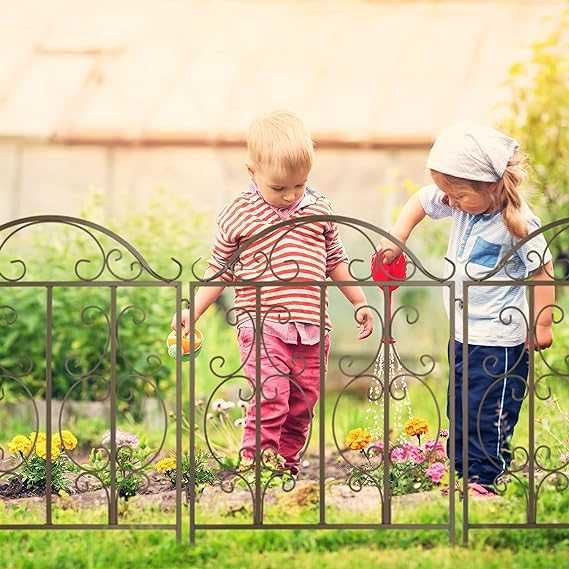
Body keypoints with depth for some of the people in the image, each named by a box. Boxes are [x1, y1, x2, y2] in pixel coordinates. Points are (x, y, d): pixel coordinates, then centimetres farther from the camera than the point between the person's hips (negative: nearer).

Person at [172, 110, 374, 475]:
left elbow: (336, 260, 20)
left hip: (312, 325, 4)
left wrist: (360, 303, 22)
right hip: (262, 324, -4)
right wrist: (193, 312, 0)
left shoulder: (319, 210, 7)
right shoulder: (238, 215, -1)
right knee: (270, 397, -17)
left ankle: (287, 467, 22)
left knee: (302, 403, 9)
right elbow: (220, 270, 6)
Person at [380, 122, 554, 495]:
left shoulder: (519, 224, -21)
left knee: (488, 413, -4)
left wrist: (542, 322, -12)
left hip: (499, 340, -8)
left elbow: (543, 270, -14)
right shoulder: (461, 204, -2)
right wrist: (397, 239, 3)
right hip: (465, 334, 8)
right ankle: (461, 471, 26)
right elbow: (420, 202, 14)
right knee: (459, 409, 16)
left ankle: (483, 479, 4)